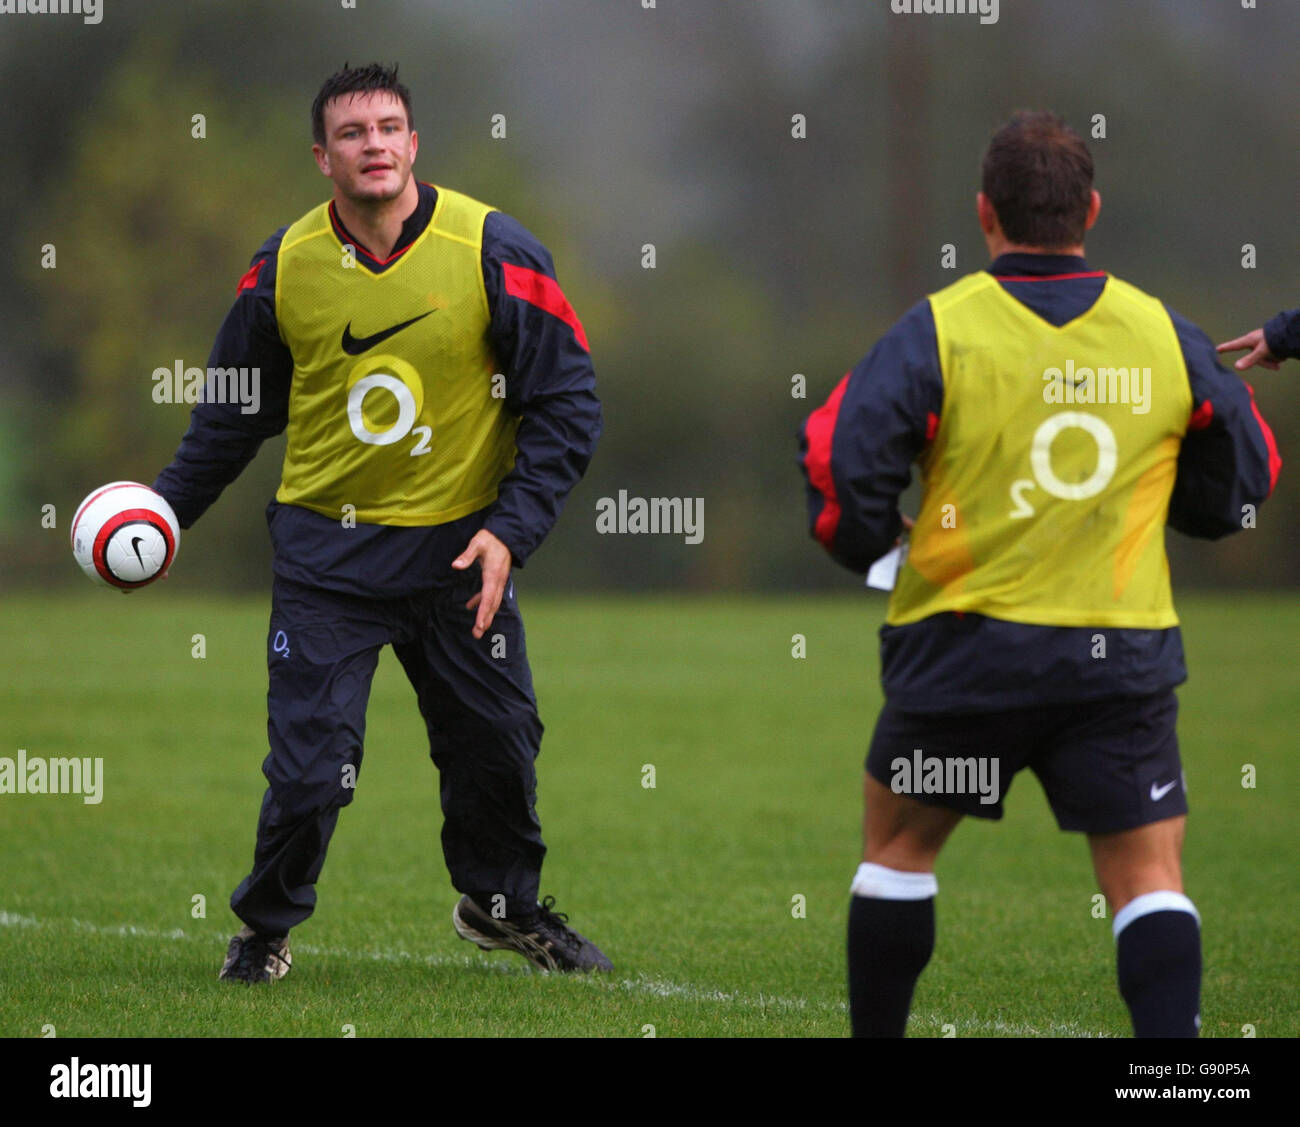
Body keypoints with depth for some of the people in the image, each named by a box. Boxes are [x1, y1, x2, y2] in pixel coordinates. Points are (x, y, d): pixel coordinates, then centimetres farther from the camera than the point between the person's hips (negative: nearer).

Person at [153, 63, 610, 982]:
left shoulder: (495, 253, -9)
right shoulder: (284, 267, -3)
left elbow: (566, 405, -4)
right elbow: (234, 412, 12)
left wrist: (512, 529, -13)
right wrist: (166, 509, 5)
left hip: (457, 547, 0)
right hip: (325, 546, 0)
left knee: (497, 748, 8)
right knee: (309, 766, -6)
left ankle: (502, 904, 35)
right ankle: (267, 930, 18)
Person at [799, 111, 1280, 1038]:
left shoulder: (936, 331, -7)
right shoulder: (1166, 337, 2)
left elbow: (841, 466, -12)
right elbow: (1241, 482, 11)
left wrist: (864, 544, 9)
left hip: (966, 646, -1)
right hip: (1122, 662, 1)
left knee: (898, 845, 18)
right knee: (1149, 877, 0)